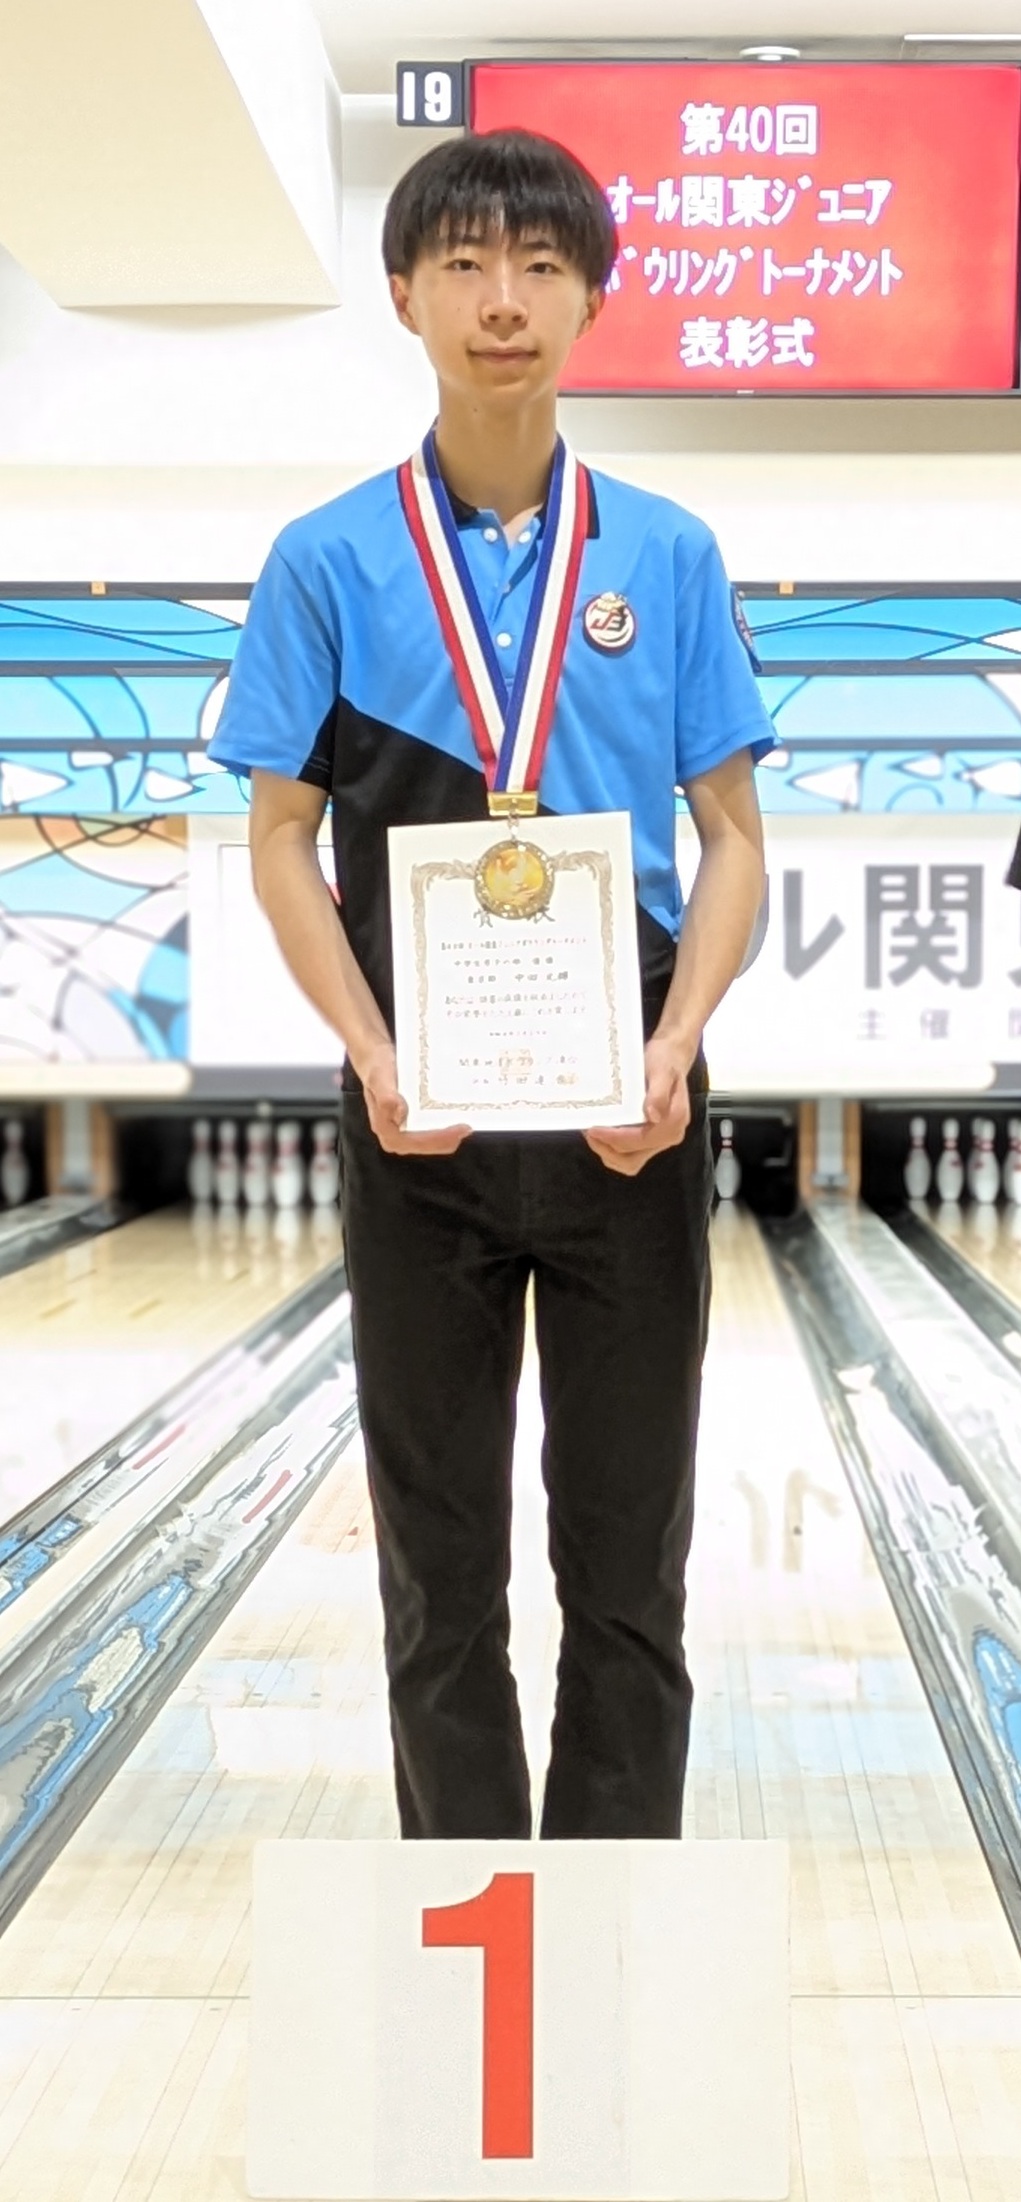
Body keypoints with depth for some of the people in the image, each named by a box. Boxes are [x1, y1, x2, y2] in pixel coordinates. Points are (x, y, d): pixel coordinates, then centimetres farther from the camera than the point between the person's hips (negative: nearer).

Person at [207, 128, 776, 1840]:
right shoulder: (330, 563, 1)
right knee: (440, 1566, 8)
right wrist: (373, 1057, -13)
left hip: (628, 1116, 1)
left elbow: (731, 840, 3)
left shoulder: (669, 558, 3)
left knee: (628, 1560, 8)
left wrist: (680, 1044, -13)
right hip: (423, 1122, 0)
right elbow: (282, 843, 1)